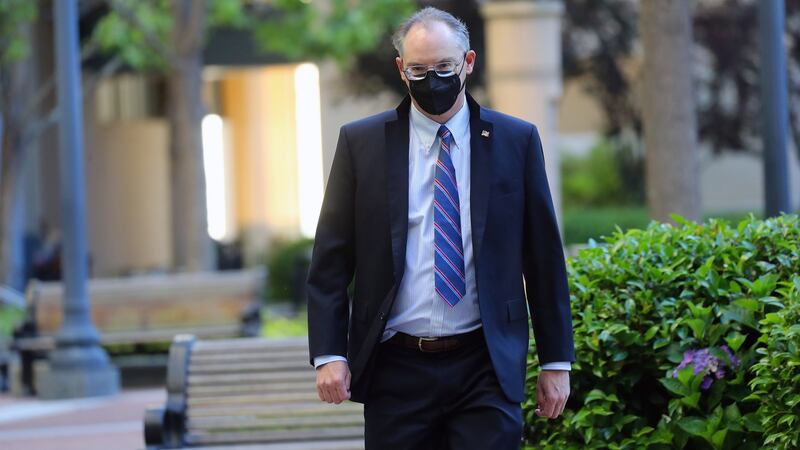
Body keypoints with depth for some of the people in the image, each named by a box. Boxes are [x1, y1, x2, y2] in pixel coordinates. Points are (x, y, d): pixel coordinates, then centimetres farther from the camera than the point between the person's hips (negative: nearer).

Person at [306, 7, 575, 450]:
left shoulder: (516, 141, 5)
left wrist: (556, 361, 5)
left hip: (485, 368, -1)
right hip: (396, 370, 1)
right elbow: (330, 262, 5)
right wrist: (329, 354, -5)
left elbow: (544, 259, 7)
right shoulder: (361, 143, 5)